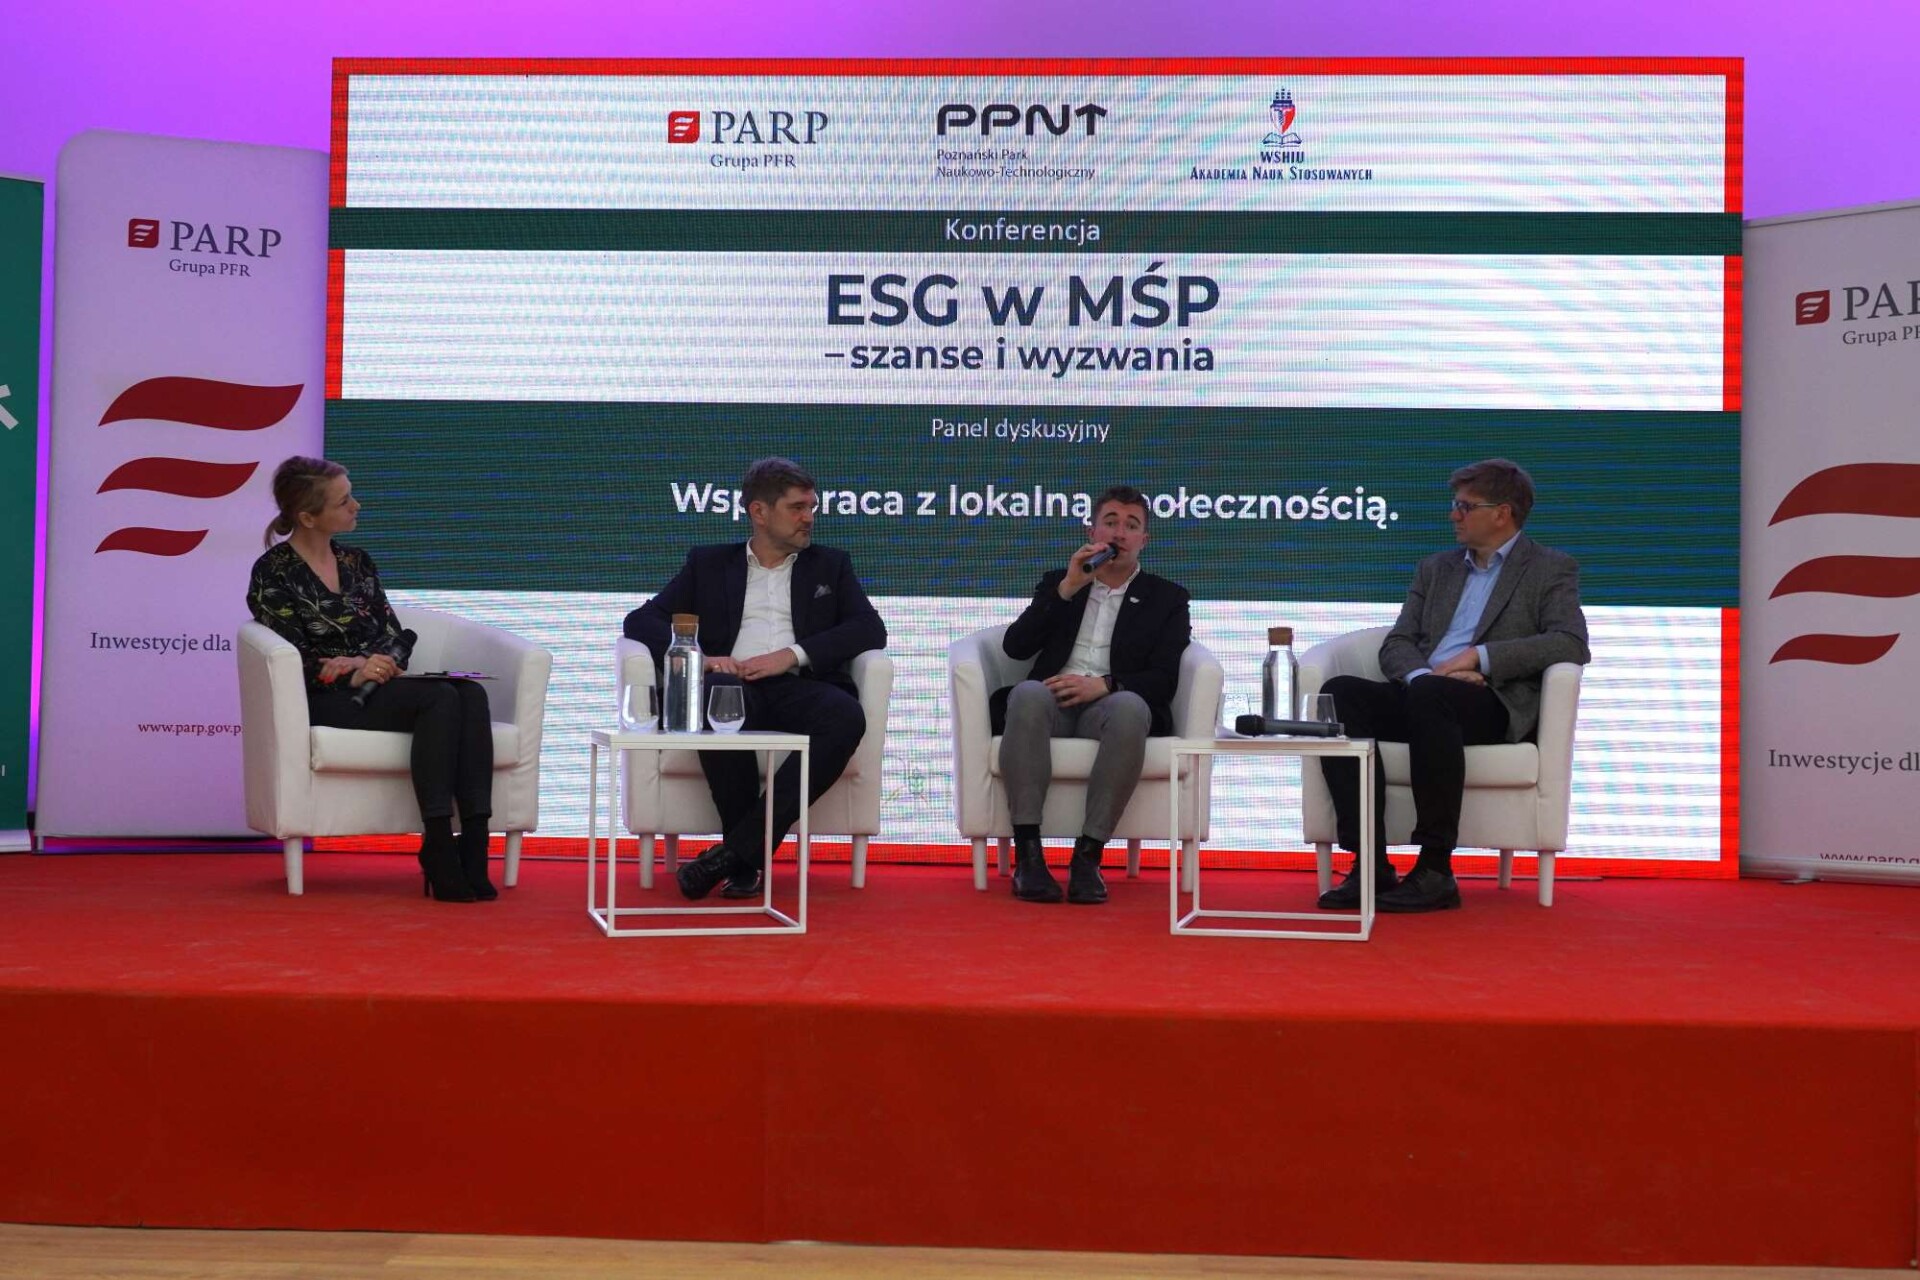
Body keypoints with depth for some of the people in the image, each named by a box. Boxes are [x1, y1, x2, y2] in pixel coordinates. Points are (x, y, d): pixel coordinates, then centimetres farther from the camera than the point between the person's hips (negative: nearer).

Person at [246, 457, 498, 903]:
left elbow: (397, 635, 14)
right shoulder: (273, 574, 1)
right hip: (326, 701, -5)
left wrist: (382, 664, -9)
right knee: (440, 698, -33)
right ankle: (438, 848, -32)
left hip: (376, 688, 6)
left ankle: (474, 845, -36)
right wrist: (354, 671, -20)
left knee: (471, 694, -28)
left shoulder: (357, 562, 19)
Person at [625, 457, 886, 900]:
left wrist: (793, 654, -8)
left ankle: (737, 849, -33)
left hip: (798, 686, 1)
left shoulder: (830, 565, 24)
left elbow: (871, 629, 9)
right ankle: (746, 860, -27)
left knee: (847, 717, -35)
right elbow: (641, 620, 13)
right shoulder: (709, 564, 22)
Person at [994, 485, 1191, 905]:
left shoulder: (1166, 598, 18)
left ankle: (1088, 855, -35)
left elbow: (1163, 679, 3)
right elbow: (1015, 646, 7)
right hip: (1053, 702, 1)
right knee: (1028, 694, -36)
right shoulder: (1057, 582, 23)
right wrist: (1067, 589, -3)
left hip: (1109, 704, -1)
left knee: (1130, 707, -38)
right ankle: (1027, 853, -37)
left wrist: (1103, 684, -16)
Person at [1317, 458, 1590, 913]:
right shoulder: (1435, 569, 25)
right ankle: (1370, 865, -30)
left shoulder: (1551, 570, 10)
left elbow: (1571, 643, -8)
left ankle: (1435, 871, -35)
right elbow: (1396, 643, 14)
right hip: (1422, 697, 5)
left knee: (1429, 695, -39)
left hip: (1498, 706, -5)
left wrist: (1478, 656, -15)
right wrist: (1421, 672, -12)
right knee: (1340, 692, -26)